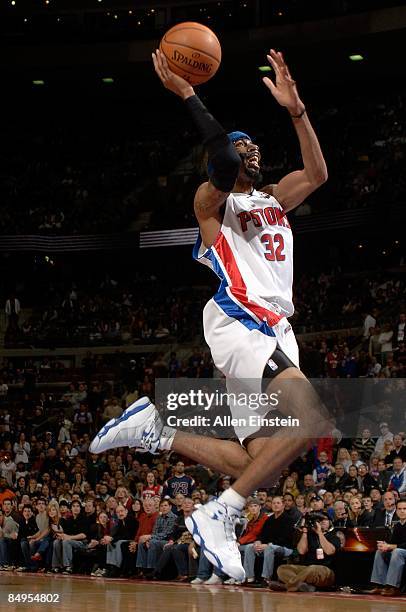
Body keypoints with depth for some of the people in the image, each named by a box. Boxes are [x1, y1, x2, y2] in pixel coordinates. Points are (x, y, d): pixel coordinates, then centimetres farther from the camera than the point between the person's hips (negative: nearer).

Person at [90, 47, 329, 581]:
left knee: (258, 465, 3)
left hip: (275, 331, 8)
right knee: (311, 419, -29)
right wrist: (187, 95, -14)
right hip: (238, 320, -8)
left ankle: (155, 432, 15)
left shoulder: (274, 200, 26)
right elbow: (225, 164, -18)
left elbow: (317, 173, 13)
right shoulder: (213, 201, 4)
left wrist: (295, 110, 7)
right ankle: (218, 516, -22)